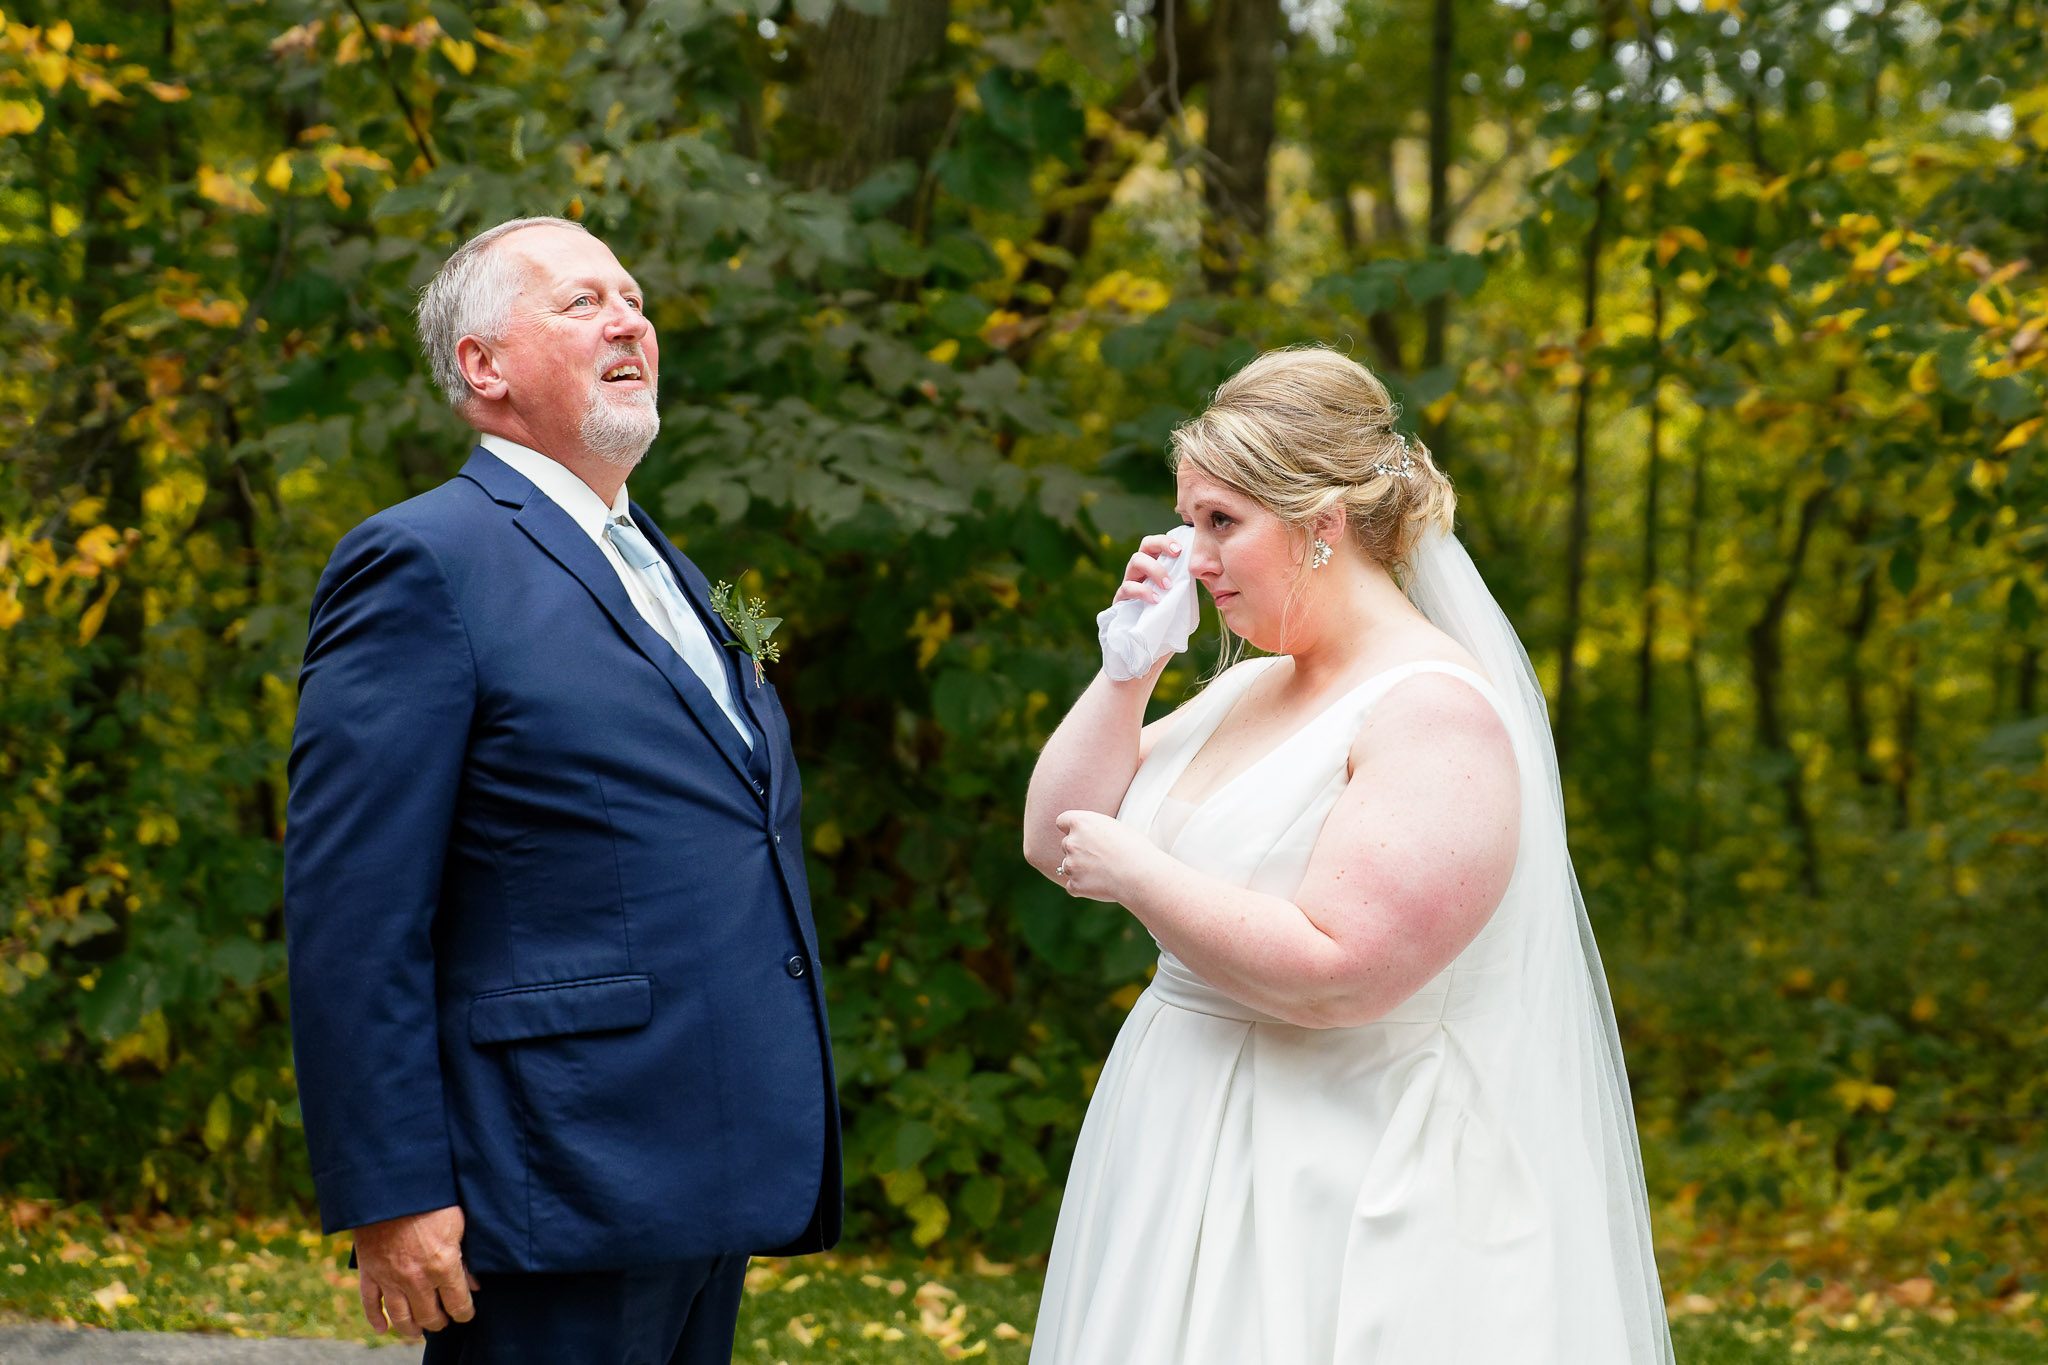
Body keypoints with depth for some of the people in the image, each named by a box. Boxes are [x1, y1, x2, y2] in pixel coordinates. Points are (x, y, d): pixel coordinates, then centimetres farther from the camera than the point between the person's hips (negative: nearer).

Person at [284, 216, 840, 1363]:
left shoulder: (666, 573, 19)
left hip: (709, 1190, 9)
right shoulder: (424, 563, -9)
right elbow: (352, 917, -14)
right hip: (563, 1204, -8)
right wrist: (393, 1199, -18)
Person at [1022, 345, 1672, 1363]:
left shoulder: (1437, 712, -16)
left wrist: (1135, 871, -15)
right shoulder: (1247, 690, 11)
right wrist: (1127, 668, 1)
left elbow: (1335, 975, -25)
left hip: (1342, 1193, -8)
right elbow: (1055, 840, 12)